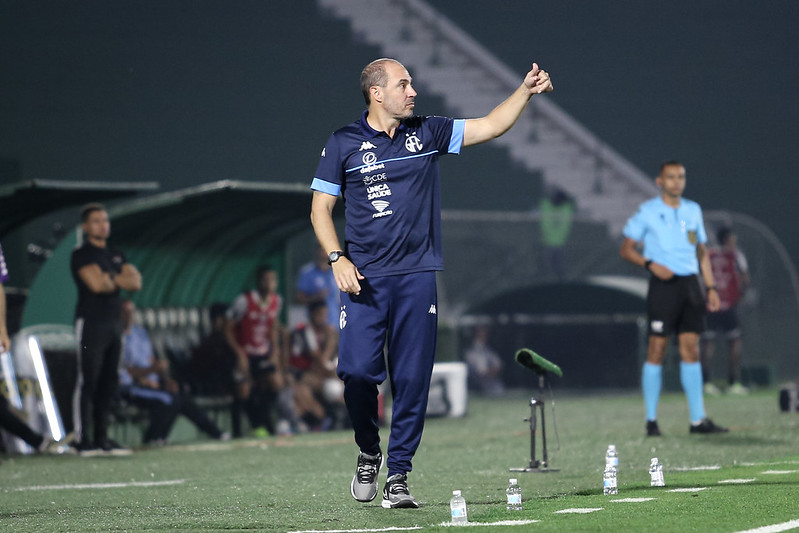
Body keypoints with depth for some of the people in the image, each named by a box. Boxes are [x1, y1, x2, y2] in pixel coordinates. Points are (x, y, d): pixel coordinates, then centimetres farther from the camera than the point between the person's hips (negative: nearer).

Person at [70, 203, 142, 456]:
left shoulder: (116, 255, 19)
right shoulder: (81, 255, -5)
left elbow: (136, 282, 7)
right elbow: (96, 283, -18)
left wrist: (110, 278, -6)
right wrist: (121, 280, -1)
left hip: (113, 323, 8)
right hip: (90, 323, -8)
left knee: (108, 382, 8)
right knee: (87, 381, -10)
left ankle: (101, 438, 12)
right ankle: (83, 440, -11)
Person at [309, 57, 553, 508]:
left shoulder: (427, 133, 8)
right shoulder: (344, 144, 2)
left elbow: (491, 127, 11)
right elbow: (320, 207, 5)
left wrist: (526, 91, -2)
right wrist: (337, 258, -8)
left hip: (417, 276, 2)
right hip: (364, 279, -2)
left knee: (412, 379, -2)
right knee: (358, 371, -11)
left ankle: (398, 476, 5)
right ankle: (369, 454, 15)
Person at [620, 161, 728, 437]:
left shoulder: (693, 210, 13)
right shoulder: (648, 211, -2)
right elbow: (626, 248, -1)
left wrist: (711, 287, 13)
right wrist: (651, 264, -17)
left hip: (690, 284, 5)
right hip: (663, 286, -5)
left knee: (691, 350, 4)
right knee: (657, 349, -4)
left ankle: (698, 420, 4)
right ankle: (651, 421, 1)